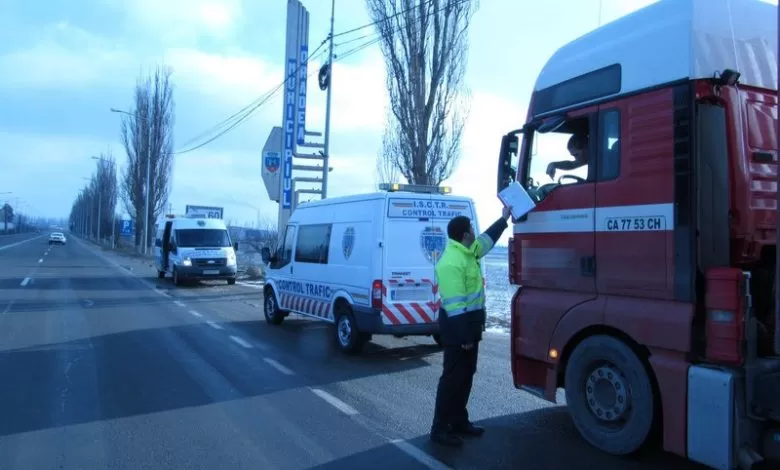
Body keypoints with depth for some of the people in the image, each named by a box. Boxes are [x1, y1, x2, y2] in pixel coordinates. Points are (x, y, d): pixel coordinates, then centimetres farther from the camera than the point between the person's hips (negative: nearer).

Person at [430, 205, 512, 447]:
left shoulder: (467, 252, 7)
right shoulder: (452, 262, -24)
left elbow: (487, 239, 29)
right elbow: (455, 304, -26)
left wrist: (504, 218, 34)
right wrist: (464, 336, -25)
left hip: (469, 323, 10)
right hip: (458, 327, -10)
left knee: (466, 375, 16)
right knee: (452, 378, -3)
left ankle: (459, 422, 27)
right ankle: (440, 429, 6)